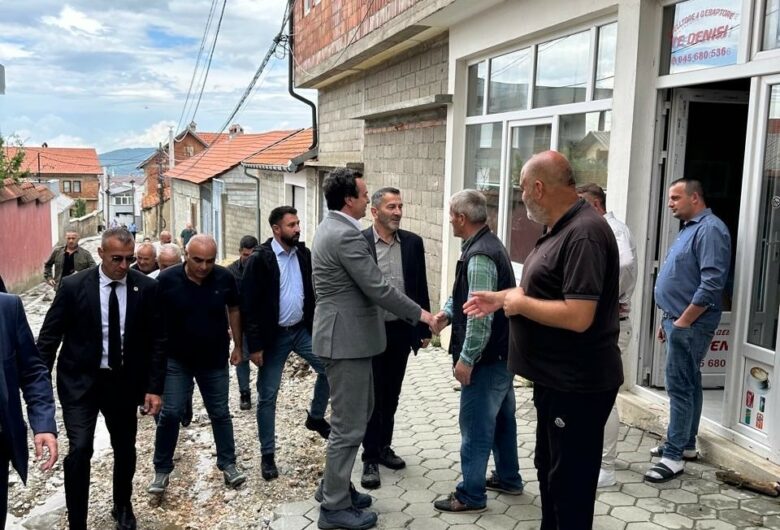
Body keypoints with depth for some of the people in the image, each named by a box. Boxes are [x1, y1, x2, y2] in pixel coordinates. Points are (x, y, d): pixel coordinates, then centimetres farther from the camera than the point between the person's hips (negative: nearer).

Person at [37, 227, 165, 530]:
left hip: (124, 382, 2)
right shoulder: (73, 286, -10)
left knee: (125, 448, 15)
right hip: (80, 381, -2)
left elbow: (156, 340, -1)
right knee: (79, 450, -12)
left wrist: (154, 386, -5)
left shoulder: (146, 288, -6)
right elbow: (49, 336, -4)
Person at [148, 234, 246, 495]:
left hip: (215, 360, 1)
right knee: (170, 414, 1)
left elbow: (233, 310, 6)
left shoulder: (225, 278, -10)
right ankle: (162, 470, 17)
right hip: (176, 360, -1)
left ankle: (228, 464, 22)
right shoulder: (167, 279, -14)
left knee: (220, 413, 10)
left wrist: (238, 346, 7)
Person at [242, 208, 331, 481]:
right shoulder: (260, 259, -14)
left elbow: (313, 292, 9)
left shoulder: (304, 253, 1)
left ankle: (316, 417, 25)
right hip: (274, 336, -5)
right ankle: (267, 454, 17)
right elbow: (249, 305, -13)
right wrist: (254, 346, -14)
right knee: (267, 396, 3)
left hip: (302, 330, 5)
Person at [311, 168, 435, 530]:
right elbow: (377, 288, -21)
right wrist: (418, 313, -10)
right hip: (347, 338, -11)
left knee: (356, 414, 21)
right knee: (348, 425, -1)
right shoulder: (346, 235, -21)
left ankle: (333, 486, 32)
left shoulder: (331, 228, 12)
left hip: (343, 333, 11)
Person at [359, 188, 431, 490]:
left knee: (391, 396, 16)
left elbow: (420, 287, 8)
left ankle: (384, 447, 32)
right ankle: (370, 458, 16)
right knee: (371, 397, 5)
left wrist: (424, 328, 6)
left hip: (402, 330, 4)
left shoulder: (413, 242, 4)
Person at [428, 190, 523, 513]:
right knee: (501, 418, 21)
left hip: (486, 357, -10)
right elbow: (467, 294, 17)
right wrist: (447, 311, 0)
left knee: (475, 426, 0)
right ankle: (508, 478, 35)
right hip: (502, 352, 10)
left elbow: (480, 314, -27)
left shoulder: (479, 256, -23)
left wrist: (466, 359, -21)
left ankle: (471, 496, 11)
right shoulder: (488, 245, 10)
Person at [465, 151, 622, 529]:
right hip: (555, 378, 11)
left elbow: (577, 316, -31)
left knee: (570, 482, 5)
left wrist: (519, 304, -19)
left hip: (577, 385, -11)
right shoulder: (560, 229, 9)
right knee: (549, 468, 24)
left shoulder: (584, 234, -24)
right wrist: (500, 298, 15)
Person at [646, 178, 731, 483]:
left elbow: (711, 284, -24)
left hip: (690, 324, -10)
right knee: (688, 384, 16)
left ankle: (674, 456, -1)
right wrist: (669, 320, 19)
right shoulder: (689, 228, 16)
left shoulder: (710, 229, -16)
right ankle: (685, 444, 26)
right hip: (680, 321, 10)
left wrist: (683, 322, -20)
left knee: (679, 386, -7)